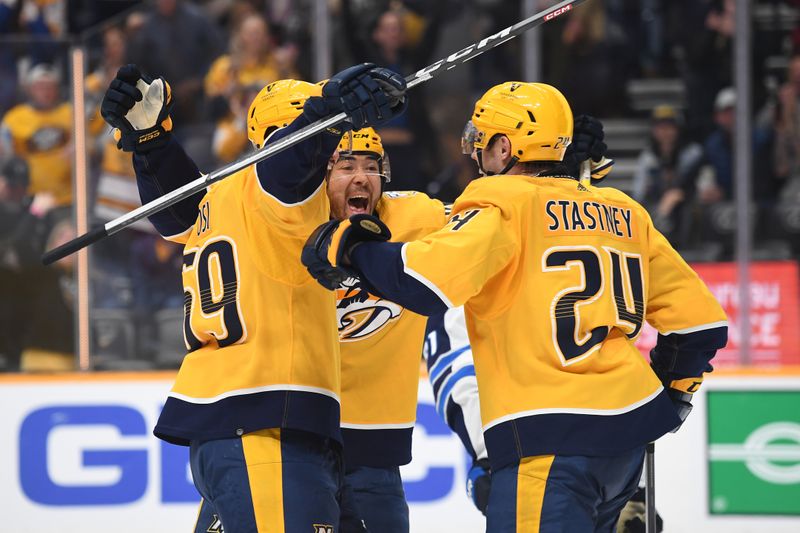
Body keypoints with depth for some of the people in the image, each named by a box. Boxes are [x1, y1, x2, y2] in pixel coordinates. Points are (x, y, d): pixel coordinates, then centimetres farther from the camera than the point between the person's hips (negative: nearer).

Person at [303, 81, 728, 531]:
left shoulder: (502, 205, -4)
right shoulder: (622, 213, 17)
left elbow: (431, 278, -21)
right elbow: (701, 317, 18)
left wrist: (348, 247, -7)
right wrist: (673, 389, 33)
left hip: (555, 442, -8)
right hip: (628, 433, 8)